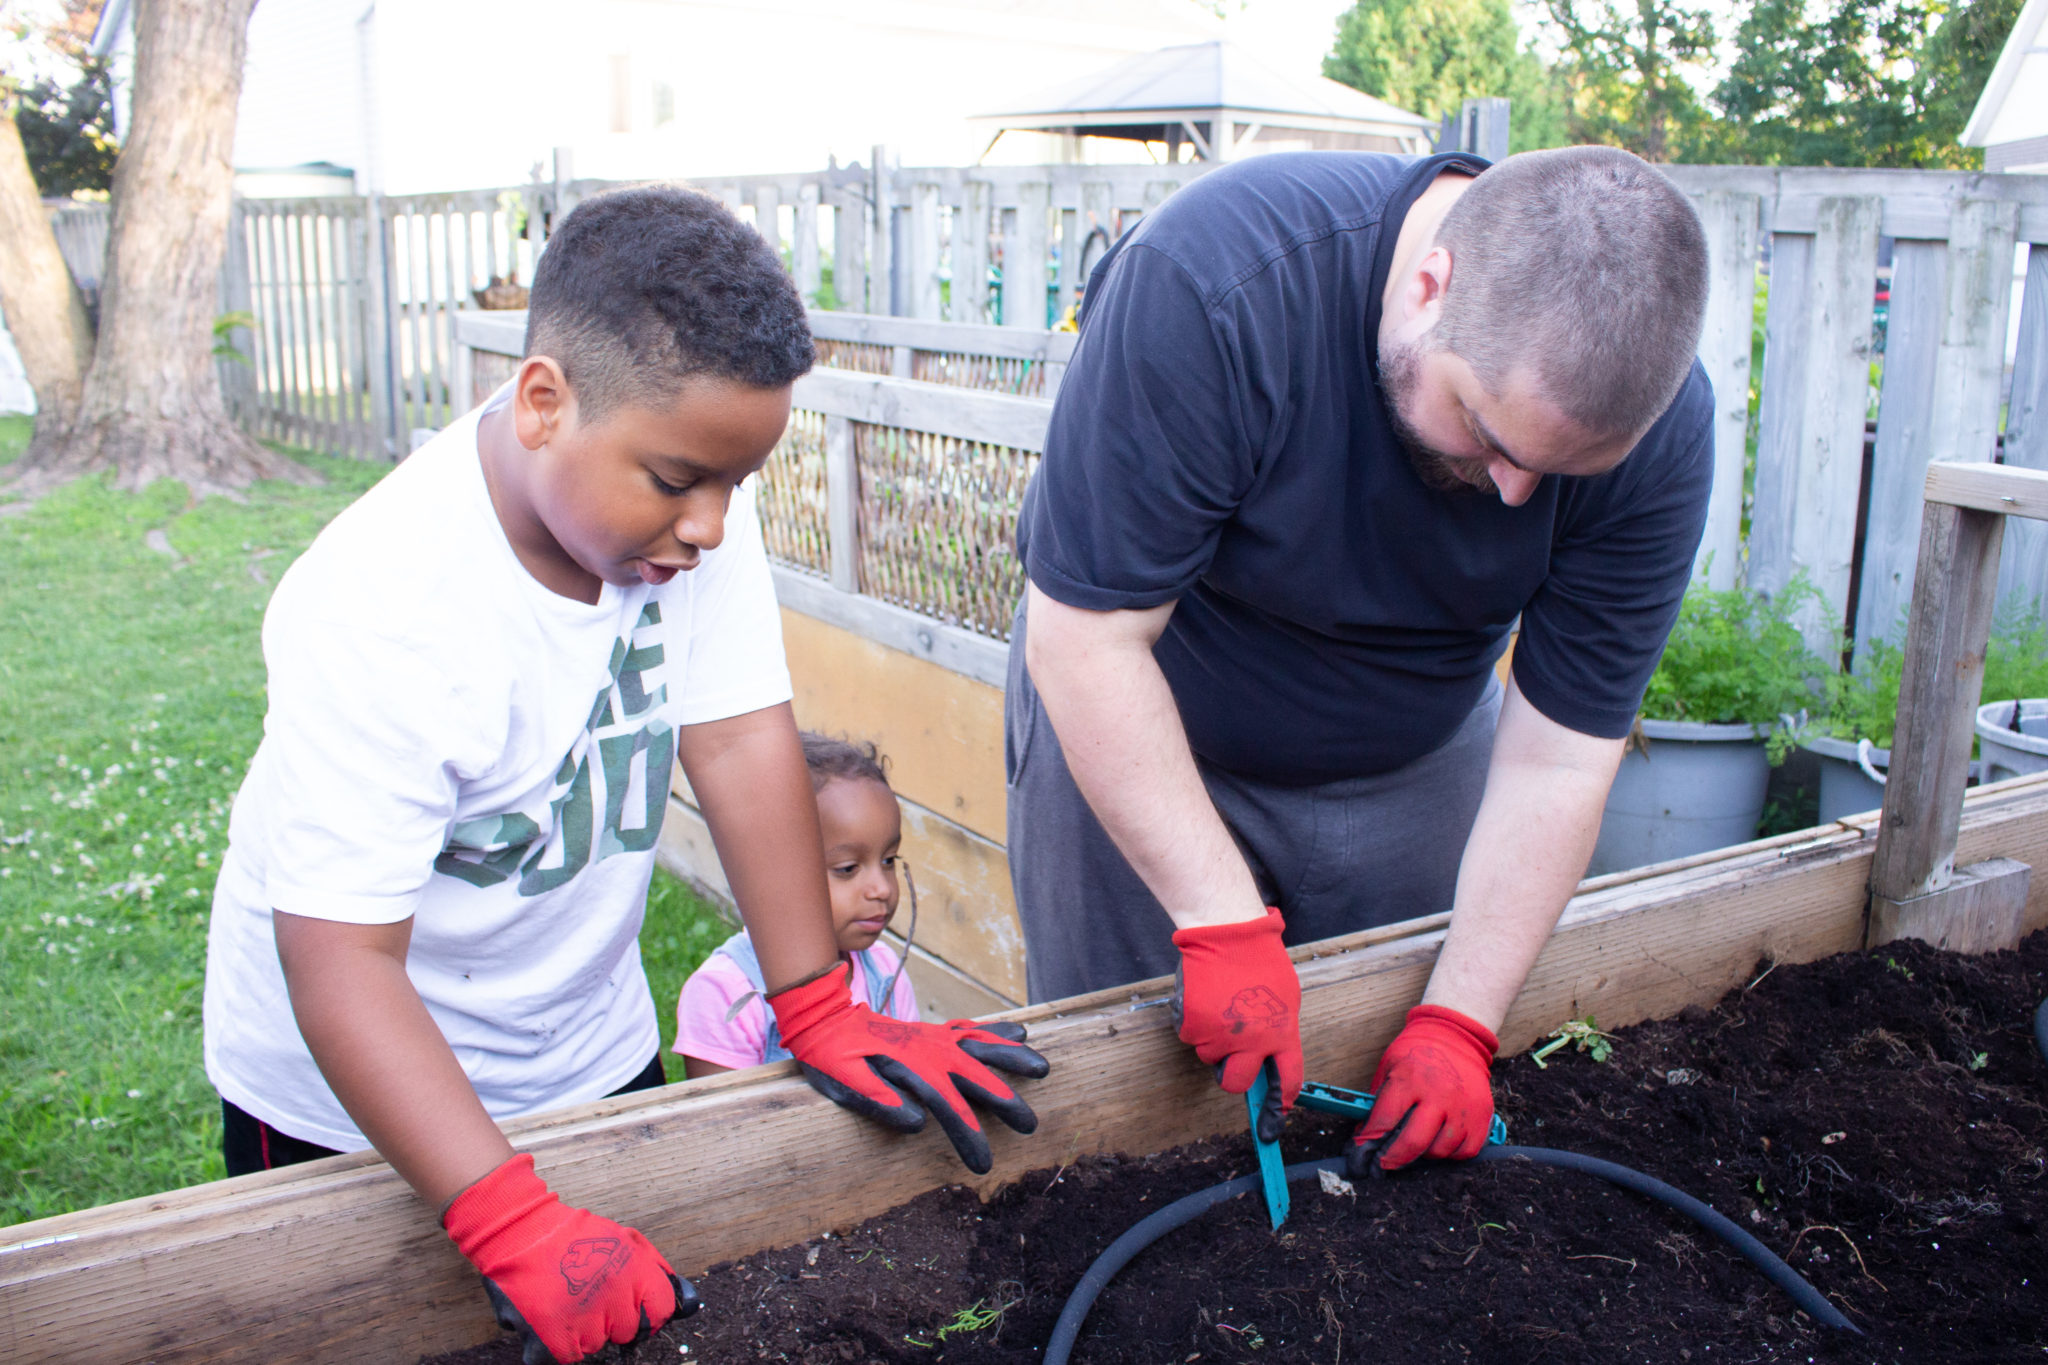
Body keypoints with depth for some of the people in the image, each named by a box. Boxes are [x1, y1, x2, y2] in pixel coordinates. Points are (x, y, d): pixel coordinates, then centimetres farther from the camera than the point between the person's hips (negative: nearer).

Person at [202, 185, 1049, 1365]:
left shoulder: (689, 495, -17)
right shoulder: (386, 613, -33)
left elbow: (741, 740, -15)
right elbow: (339, 955, -34)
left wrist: (822, 1013, -17)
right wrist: (512, 1222, -40)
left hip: (595, 1049, 5)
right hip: (356, 1093, -5)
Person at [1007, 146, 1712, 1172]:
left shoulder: (1659, 426, -23)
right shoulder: (1205, 284, -35)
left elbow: (1557, 758, -17)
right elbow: (1089, 637, -31)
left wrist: (1460, 1021, -20)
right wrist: (1223, 922, -32)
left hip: (1413, 759, 3)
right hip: (1130, 730, -2)